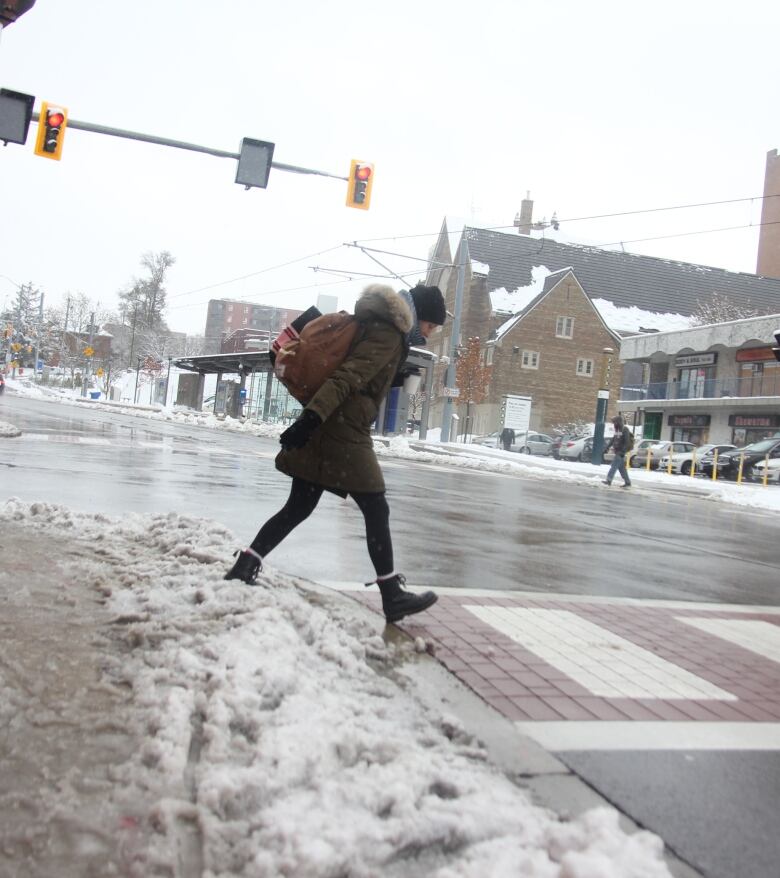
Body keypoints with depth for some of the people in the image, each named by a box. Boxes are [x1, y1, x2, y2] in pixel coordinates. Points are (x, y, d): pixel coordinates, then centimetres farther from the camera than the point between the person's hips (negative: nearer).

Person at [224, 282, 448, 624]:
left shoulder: (378, 327, 20)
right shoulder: (388, 336, -11)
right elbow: (347, 377, -24)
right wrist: (312, 417, -32)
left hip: (327, 431, 9)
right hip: (344, 435, -9)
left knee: (298, 508, 11)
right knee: (376, 511, -1)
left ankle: (243, 567, 11)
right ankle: (392, 596, 7)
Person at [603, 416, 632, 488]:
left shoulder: (625, 430, -12)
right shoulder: (617, 430, 15)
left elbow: (627, 442, -18)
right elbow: (612, 440, 21)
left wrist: (623, 452, -23)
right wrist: (607, 448, 14)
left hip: (621, 452, -9)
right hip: (617, 451, 9)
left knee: (614, 465, -13)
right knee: (621, 468, 9)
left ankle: (608, 480, -16)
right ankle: (627, 482, 13)